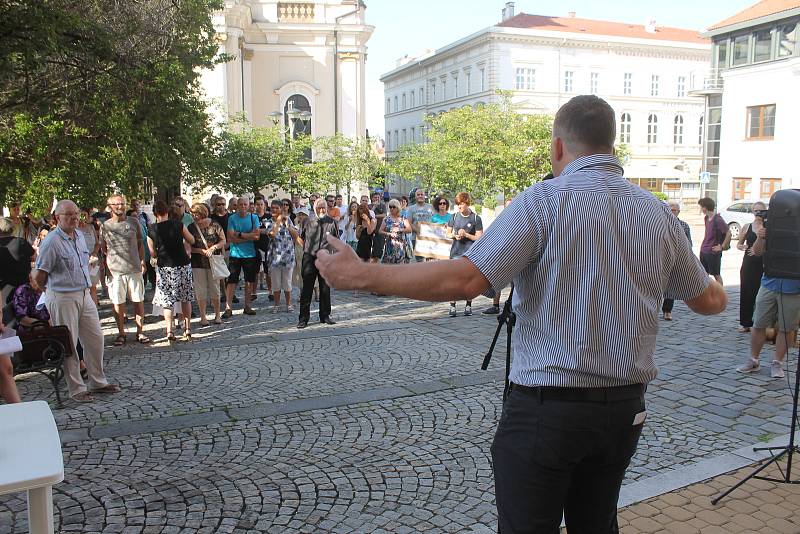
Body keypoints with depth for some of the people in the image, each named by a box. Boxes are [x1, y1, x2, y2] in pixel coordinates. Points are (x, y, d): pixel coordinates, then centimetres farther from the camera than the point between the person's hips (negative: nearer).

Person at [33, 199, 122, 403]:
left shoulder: (80, 236, 8)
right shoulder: (52, 241, -15)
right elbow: (39, 276, -11)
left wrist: (85, 287, 16)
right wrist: (48, 292, 3)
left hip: (84, 294, 7)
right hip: (62, 298, -7)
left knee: (95, 338, 11)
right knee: (68, 345, 2)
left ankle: (98, 382, 24)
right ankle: (77, 389, 12)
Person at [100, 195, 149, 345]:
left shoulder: (134, 223, 6)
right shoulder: (105, 226, 5)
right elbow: (103, 249, 10)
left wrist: (142, 261, 2)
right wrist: (108, 266, -1)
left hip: (135, 269, 0)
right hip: (115, 271, 0)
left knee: (138, 301, 4)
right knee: (118, 303, 5)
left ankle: (140, 331, 13)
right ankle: (121, 333, 17)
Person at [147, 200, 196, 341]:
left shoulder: (151, 230, -2)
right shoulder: (178, 224, -4)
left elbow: (153, 253, 4)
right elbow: (192, 240, 6)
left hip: (164, 267, -1)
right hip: (183, 265, 1)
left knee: (167, 300, 7)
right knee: (186, 298, 12)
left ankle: (170, 332, 1)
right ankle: (187, 330, 14)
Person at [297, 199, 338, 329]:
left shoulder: (331, 222, 3)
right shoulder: (309, 222, 2)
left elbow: (337, 240, 13)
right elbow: (301, 238, 16)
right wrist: (307, 248, 8)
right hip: (309, 258, -1)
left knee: (325, 289, 8)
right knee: (307, 289, -1)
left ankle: (325, 316, 19)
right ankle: (303, 318, 3)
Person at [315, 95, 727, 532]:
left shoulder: (546, 200, -13)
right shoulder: (658, 213, 5)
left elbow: (466, 279, -23)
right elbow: (706, 300, 18)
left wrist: (361, 276, -15)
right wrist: (721, 294, 43)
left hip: (547, 407, -6)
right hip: (625, 409, 6)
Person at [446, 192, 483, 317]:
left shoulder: (476, 218, -1)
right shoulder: (454, 216, 7)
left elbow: (479, 237, -2)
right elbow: (448, 233, 15)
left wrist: (466, 235, -13)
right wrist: (454, 235, -6)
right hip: (455, 252, 2)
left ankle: (468, 306, 15)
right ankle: (452, 306, 3)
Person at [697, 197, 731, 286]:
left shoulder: (717, 220, -18)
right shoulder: (706, 218, 7)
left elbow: (728, 233, -21)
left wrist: (722, 247, -15)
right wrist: (704, 245, 11)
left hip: (713, 252, -8)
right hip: (703, 251, 8)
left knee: (716, 275, 3)